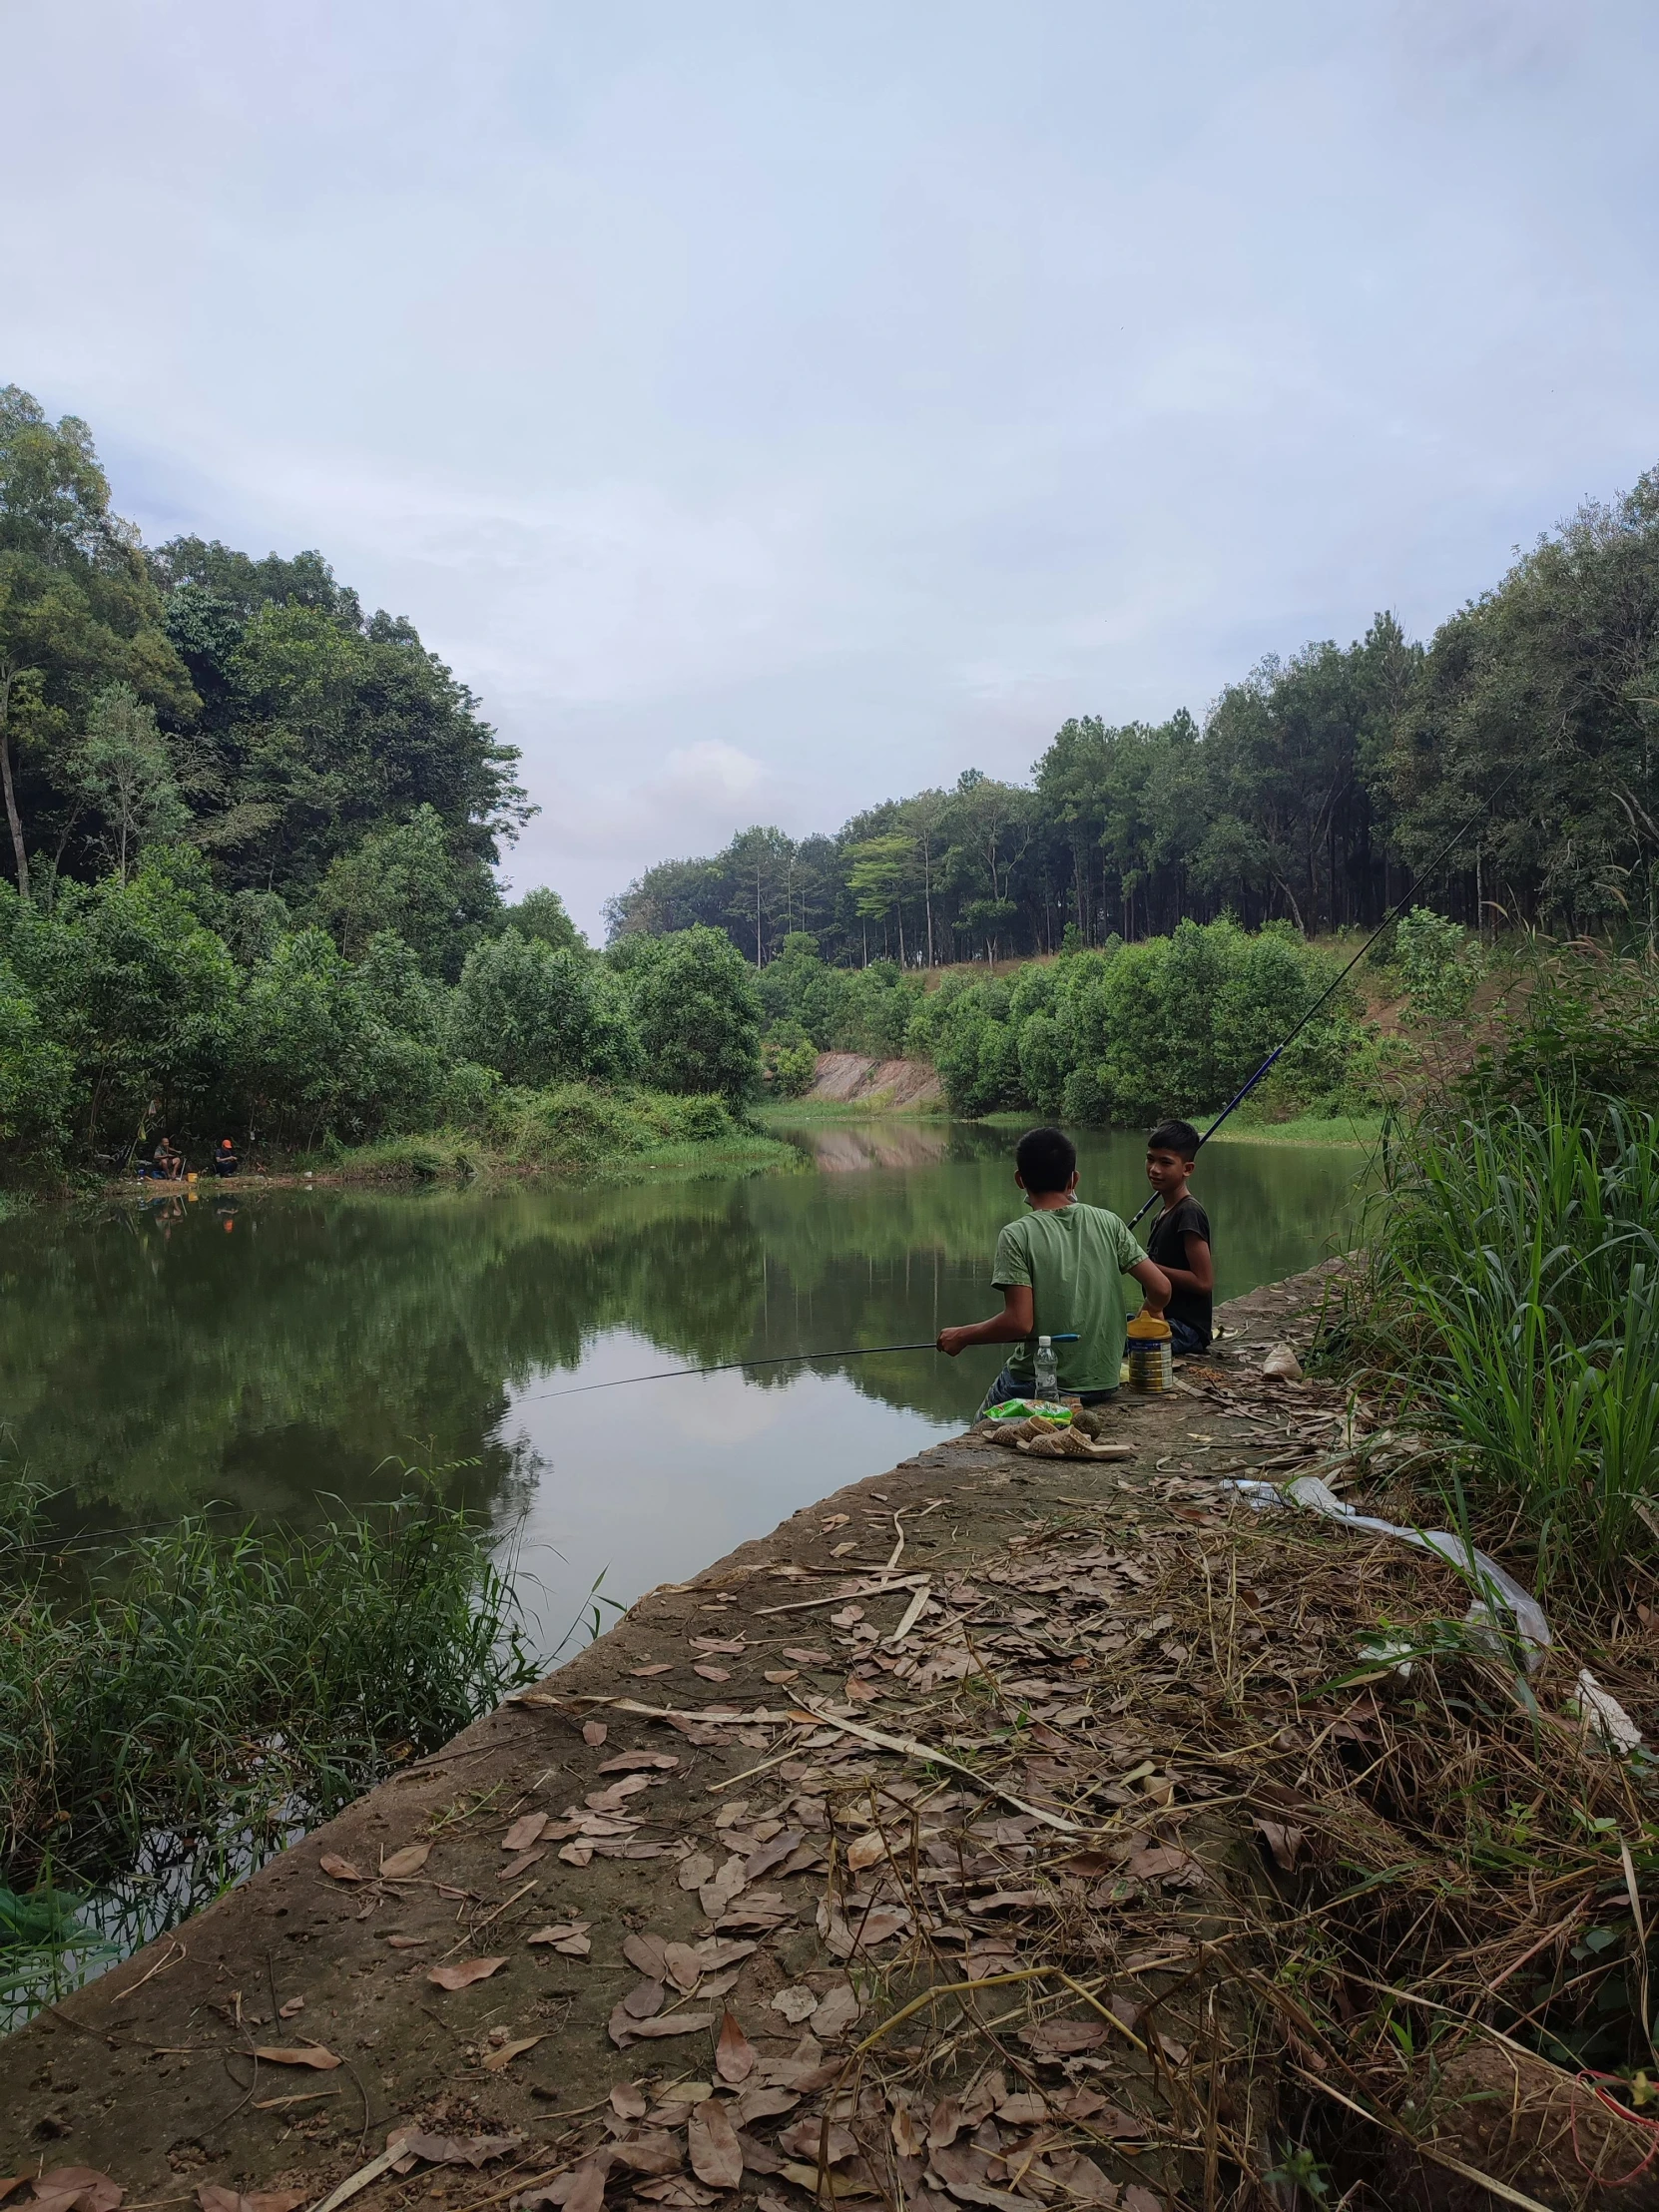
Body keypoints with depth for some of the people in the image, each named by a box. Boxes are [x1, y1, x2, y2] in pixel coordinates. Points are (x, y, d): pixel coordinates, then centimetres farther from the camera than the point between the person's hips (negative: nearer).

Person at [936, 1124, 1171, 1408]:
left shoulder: (1018, 1235, -13)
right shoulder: (1108, 1223, -2)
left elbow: (1019, 1322, -19)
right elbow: (1161, 1289, -3)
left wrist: (962, 1336, -4)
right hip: (1104, 1383, 4)